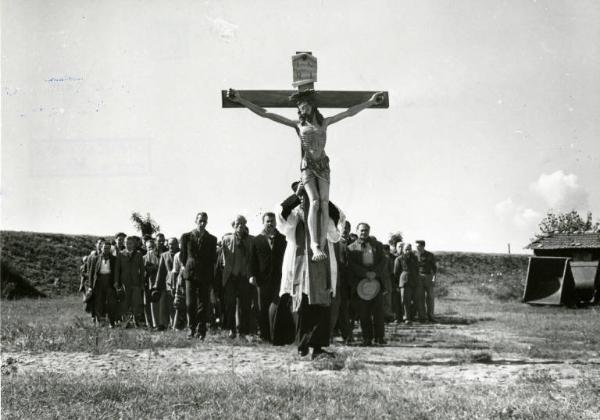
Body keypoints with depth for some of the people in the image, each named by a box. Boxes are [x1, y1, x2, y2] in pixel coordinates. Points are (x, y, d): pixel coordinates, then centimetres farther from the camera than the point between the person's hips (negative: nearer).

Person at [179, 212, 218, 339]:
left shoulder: (212, 239, 6)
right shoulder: (186, 237, 6)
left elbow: (213, 259, 12)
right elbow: (182, 256, 13)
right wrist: (187, 267, 11)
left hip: (205, 276, 0)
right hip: (190, 275, 0)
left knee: (203, 304, -1)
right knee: (190, 303, -4)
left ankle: (201, 331, 5)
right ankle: (191, 328, 9)